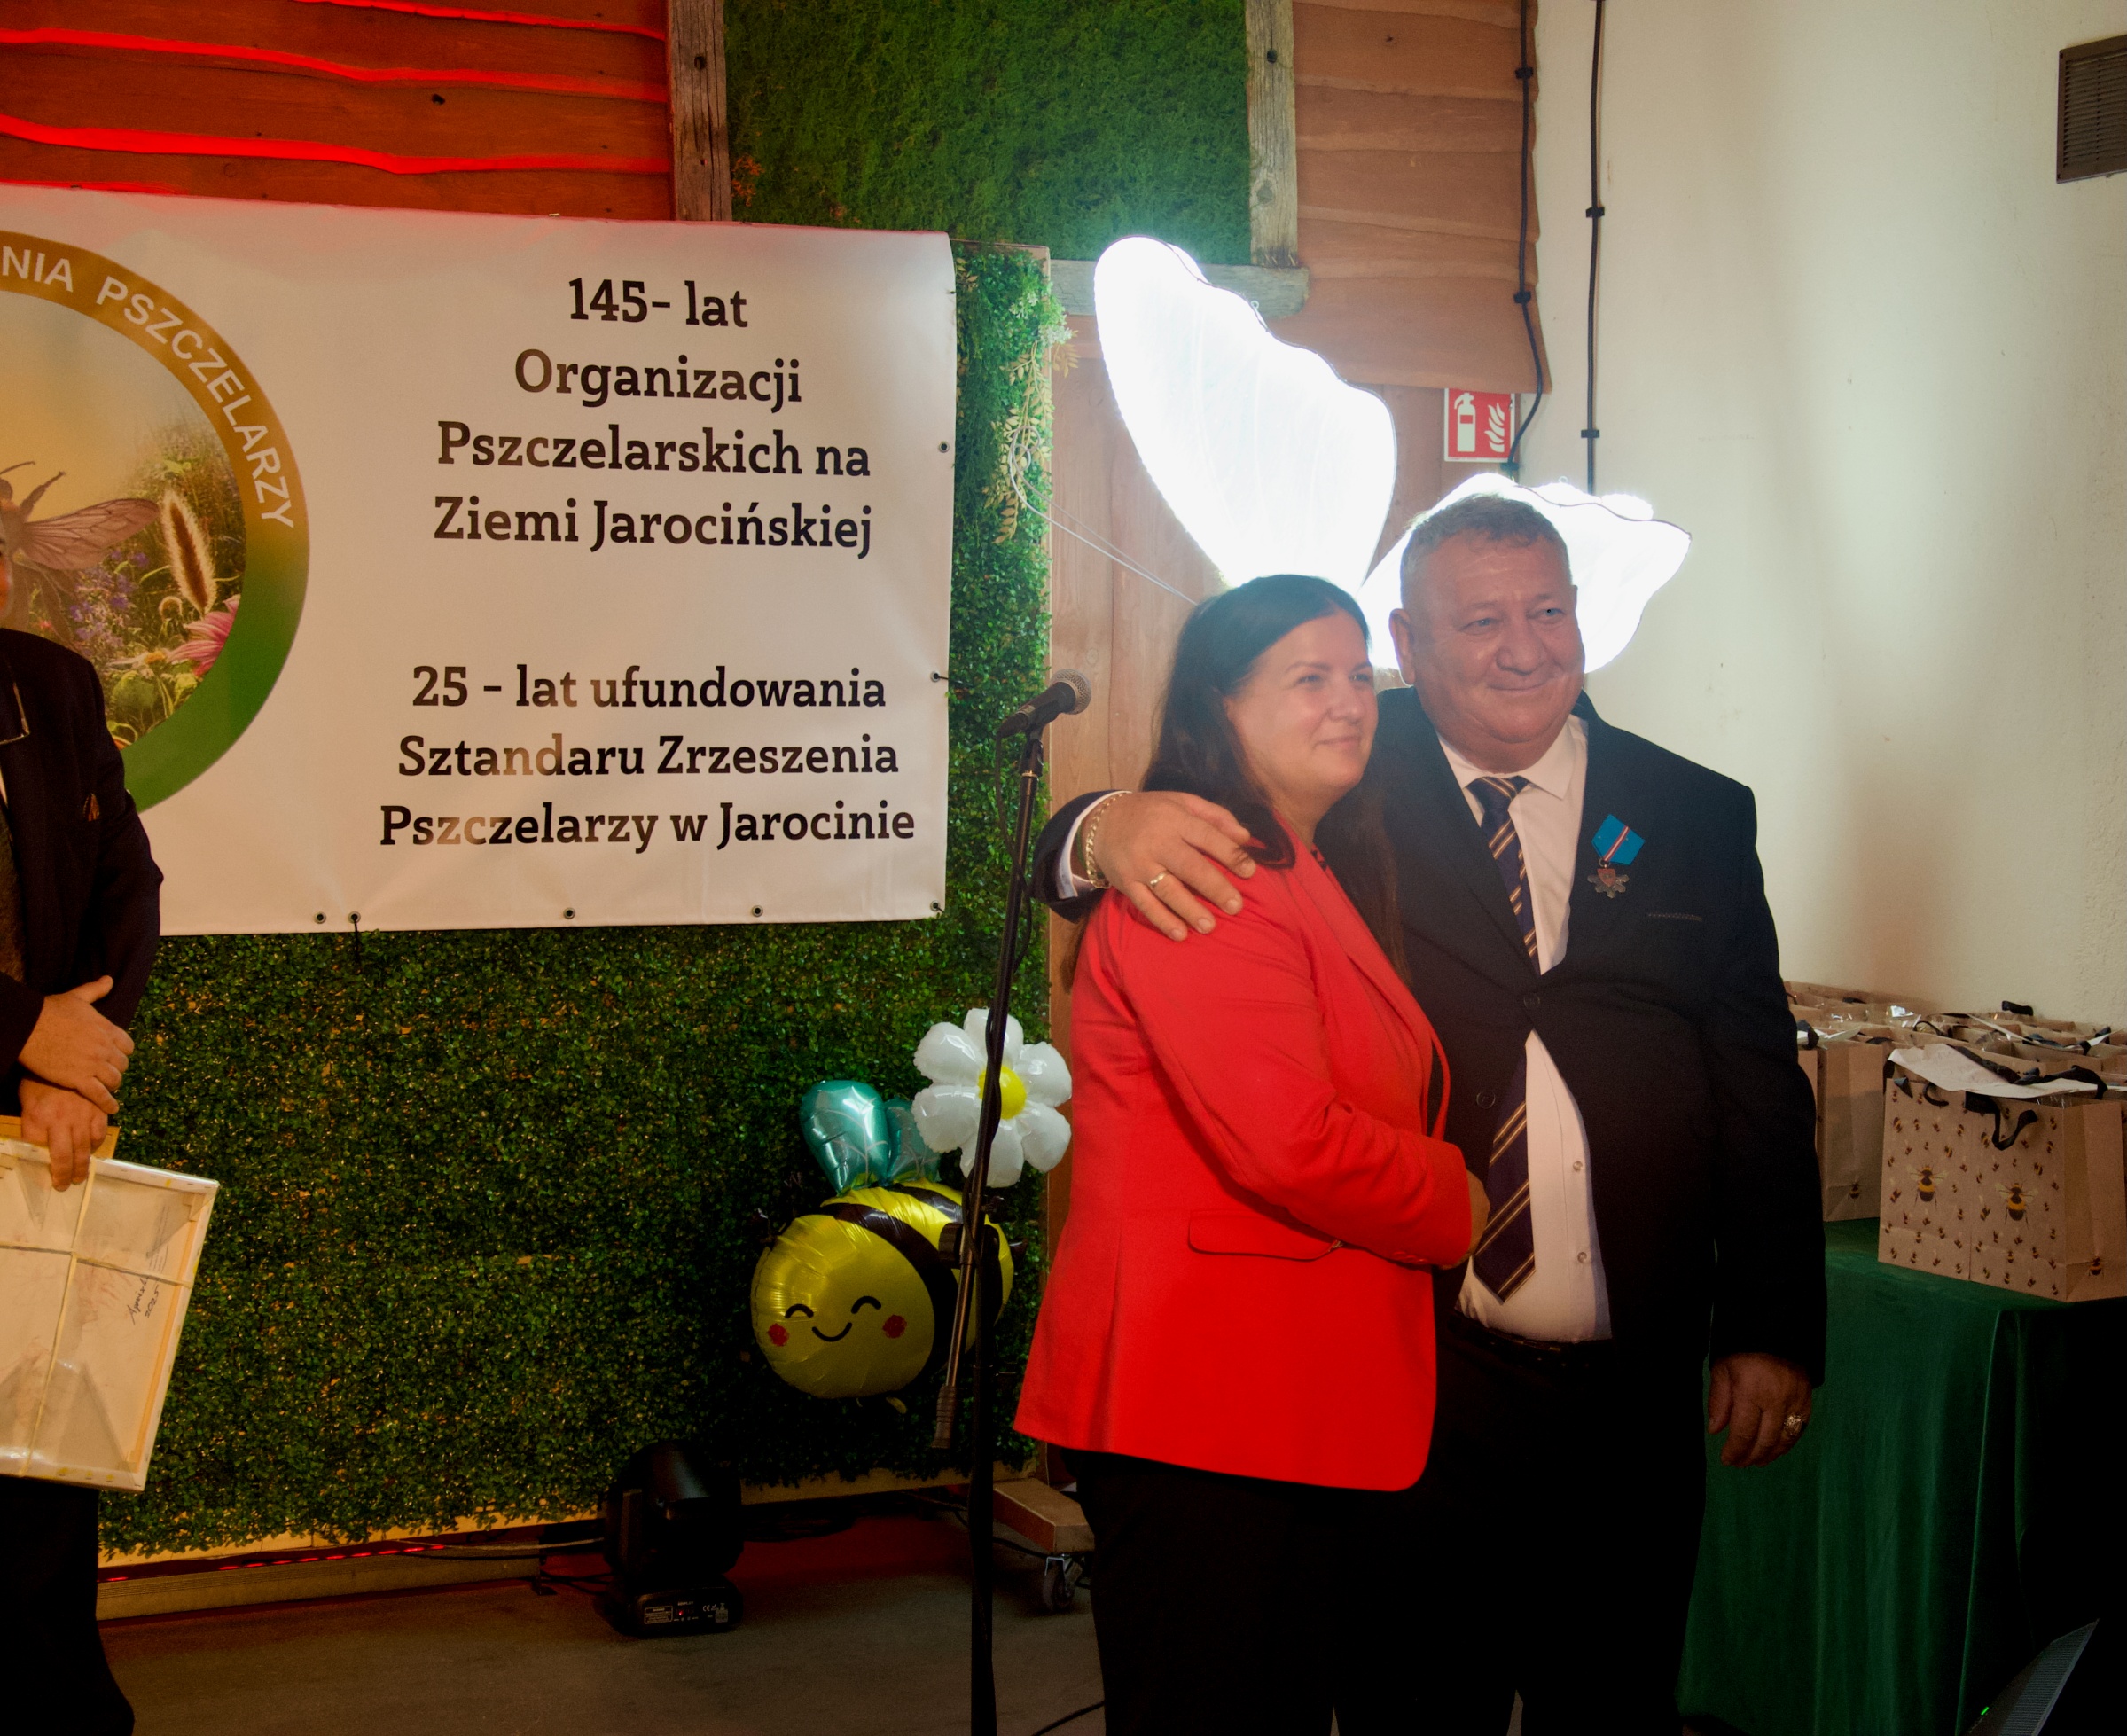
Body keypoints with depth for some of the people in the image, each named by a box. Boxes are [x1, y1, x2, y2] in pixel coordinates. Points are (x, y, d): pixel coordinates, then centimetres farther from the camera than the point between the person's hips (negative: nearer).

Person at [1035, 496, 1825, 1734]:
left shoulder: (1697, 819, 8)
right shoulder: (1348, 797, 1)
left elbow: (1763, 1088, 8)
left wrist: (1775, 1331, 4)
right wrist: (1110, 828, -26)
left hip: (1632, 1400, 3)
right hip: (1410, 1387, -2)